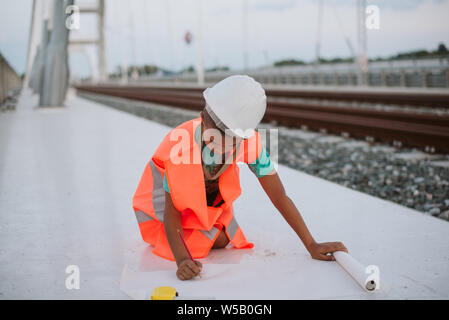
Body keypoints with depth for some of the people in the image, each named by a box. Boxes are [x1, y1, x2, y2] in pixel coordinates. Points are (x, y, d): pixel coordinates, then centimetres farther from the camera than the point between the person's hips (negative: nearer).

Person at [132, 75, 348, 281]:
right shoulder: (180, 146, -44)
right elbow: (171, 212, -35)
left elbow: (279, 197, -26)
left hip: (212, 191, 3)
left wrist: (312, 246, -25)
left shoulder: (249, 142, -36)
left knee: (221, 240, -7)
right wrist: (182, 260, -52)